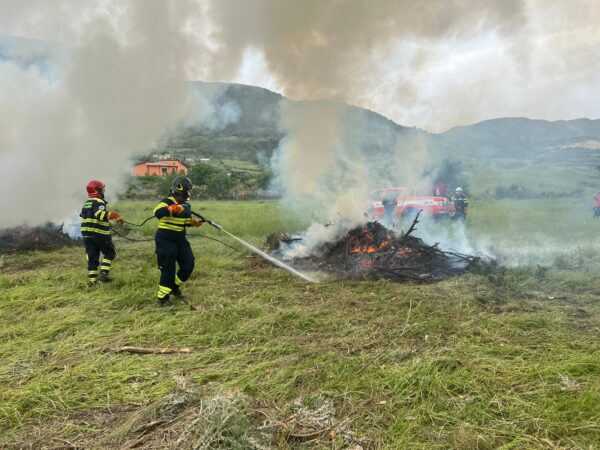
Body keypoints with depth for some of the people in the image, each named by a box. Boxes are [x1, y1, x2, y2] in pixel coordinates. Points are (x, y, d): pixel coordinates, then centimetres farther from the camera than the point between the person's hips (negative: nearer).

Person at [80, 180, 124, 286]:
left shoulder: (87, 202, 15)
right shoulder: (99, 202, -12)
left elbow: (82, 214, 28)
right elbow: (101, 214, -29)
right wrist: (112, 214, -27)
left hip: (86, 234, 8)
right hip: (99, 233, -8)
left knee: (92, 257, 11)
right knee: (110, 253, 9)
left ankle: (92, 280, 10)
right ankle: (103, 273, -6)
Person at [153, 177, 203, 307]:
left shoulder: (185, 205, 9)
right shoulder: (167, 202, -15)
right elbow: (157, 212, -35)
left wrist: (195, 222, 6)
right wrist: (173, 209, -45)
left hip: (180, 240, 8)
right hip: (166, 241, -7)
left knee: (188, 265, 6)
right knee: (168, 269, -4)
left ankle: (175, 286, 29)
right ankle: (162, 297, 9)